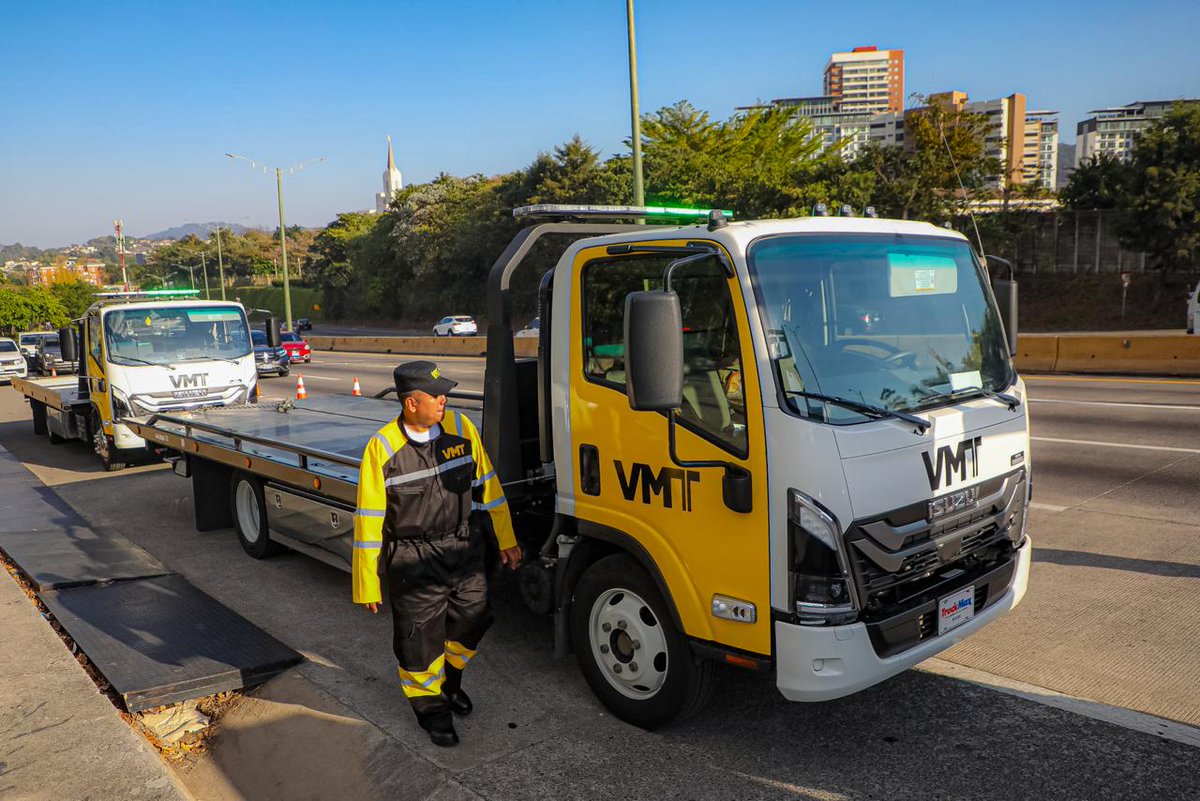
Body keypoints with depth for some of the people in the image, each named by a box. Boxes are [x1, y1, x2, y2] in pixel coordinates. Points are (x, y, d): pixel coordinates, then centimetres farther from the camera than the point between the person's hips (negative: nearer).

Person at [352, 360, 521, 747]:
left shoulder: (460, 428, -5)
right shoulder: (382, 448, -15)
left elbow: (487, 486, 4)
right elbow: (369, 519, -10)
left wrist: (506, 540, 9)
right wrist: (367, 584, -8)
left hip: (465, 551, 4)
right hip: (414, 560, -4)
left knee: (472, 621, 17)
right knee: (420, 638, 8)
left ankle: (449, 680, 47)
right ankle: (430, 704, 35)